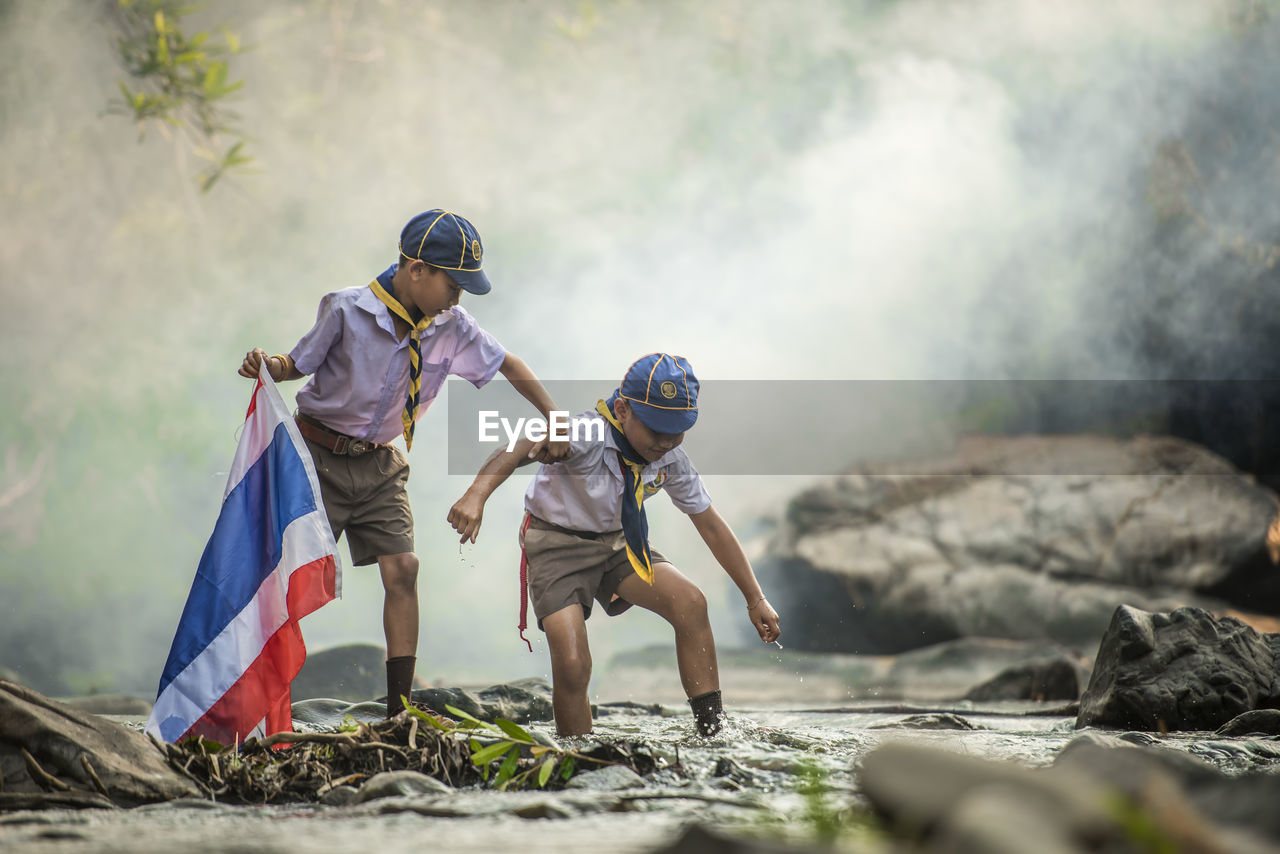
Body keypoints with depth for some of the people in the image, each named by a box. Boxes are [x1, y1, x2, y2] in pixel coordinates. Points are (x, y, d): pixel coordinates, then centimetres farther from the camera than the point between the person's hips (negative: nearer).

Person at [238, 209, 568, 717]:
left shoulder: (450, 328, -5)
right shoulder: (346, 311, -17)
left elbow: (507, 365, 8)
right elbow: (300, 364, -7)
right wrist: (266, 366, -28)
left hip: (380, 465, 4)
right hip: (322, 458, -4)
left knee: (401, 569, -6)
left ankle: (400, 708, -3)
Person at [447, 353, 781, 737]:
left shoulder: (671, 459, -11)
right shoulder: (589, 435, -30)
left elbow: (711, 525, 1)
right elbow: (523, 448, -49)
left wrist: (756, 599, 3)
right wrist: (477, 494, -68)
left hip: (617, 541, 4)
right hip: (559, 544, -4)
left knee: (691, 603, -20)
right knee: (572, 666, -20)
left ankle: (712, 731, -11)